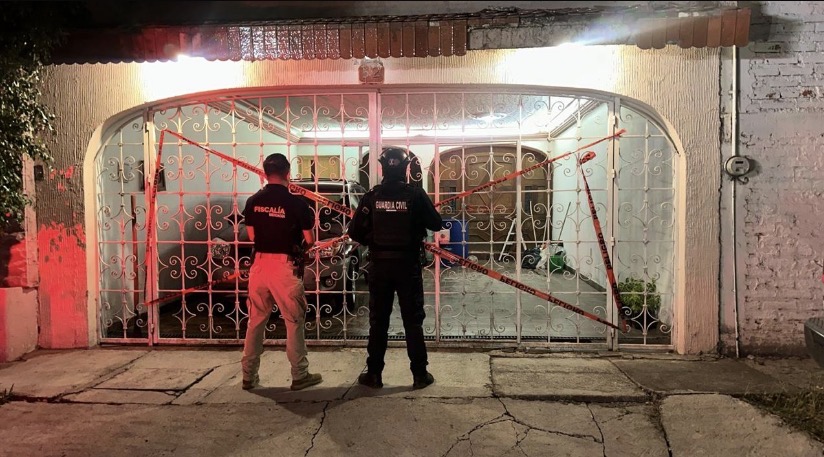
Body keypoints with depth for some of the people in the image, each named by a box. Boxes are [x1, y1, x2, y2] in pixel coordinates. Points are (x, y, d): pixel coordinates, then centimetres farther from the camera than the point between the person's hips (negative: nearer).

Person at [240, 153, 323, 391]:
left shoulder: (253, 202, 2)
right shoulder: (296, 202, -11)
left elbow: (252, 235, 10)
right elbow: (310, 240, -5)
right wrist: (300, 247, 16)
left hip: (260, 264, 4)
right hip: (285, 266, -4)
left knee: (256, 321, 14)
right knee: (294, 321, 6)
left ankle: (249, 375, 21)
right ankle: (300, 376, 13)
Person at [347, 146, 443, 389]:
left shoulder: (371, 196, -4)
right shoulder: (415, 194, -8)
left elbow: (355, 232, -5)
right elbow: (436, 224, -1)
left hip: (379, 266, 1)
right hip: (408, 265, -1)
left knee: (378, 322, 10)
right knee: (413, 321, 7)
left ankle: (374, 374, 16)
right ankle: (420, 374, 12)